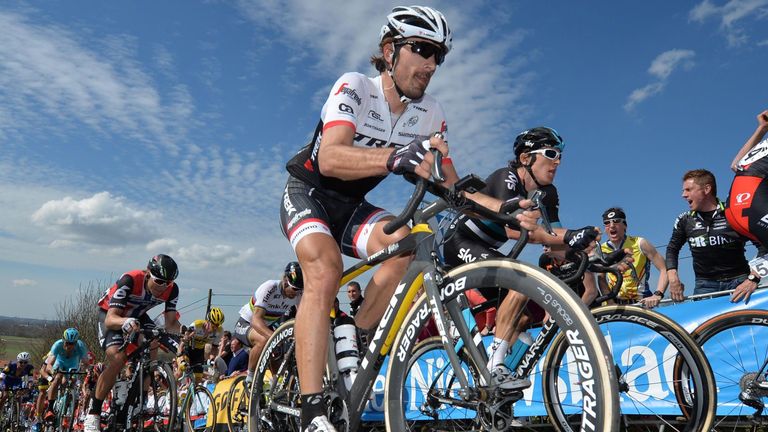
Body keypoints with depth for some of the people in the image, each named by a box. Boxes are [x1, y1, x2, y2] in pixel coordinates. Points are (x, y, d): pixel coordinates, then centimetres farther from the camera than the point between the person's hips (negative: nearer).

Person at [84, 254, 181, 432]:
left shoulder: (172, 289, -22)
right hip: (110, 314, -4)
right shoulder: (130, 280, -36)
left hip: (137, 317, 5)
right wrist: (126, 322, -60)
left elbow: (170, 322, -21)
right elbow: (110, 319, -39)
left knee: (152, 354, -20)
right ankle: (93, 413, -13)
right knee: (117, 358, -27)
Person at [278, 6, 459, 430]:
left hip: (351, 206, 5)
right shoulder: (354, 87, -21)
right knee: (325, 269, -33)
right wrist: (396, 157, -56)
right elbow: (330, 158, -39)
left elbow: (450, 184, -7)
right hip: (307, 193, -4)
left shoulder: (429, 113, -5)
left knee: (403, 244, -27)